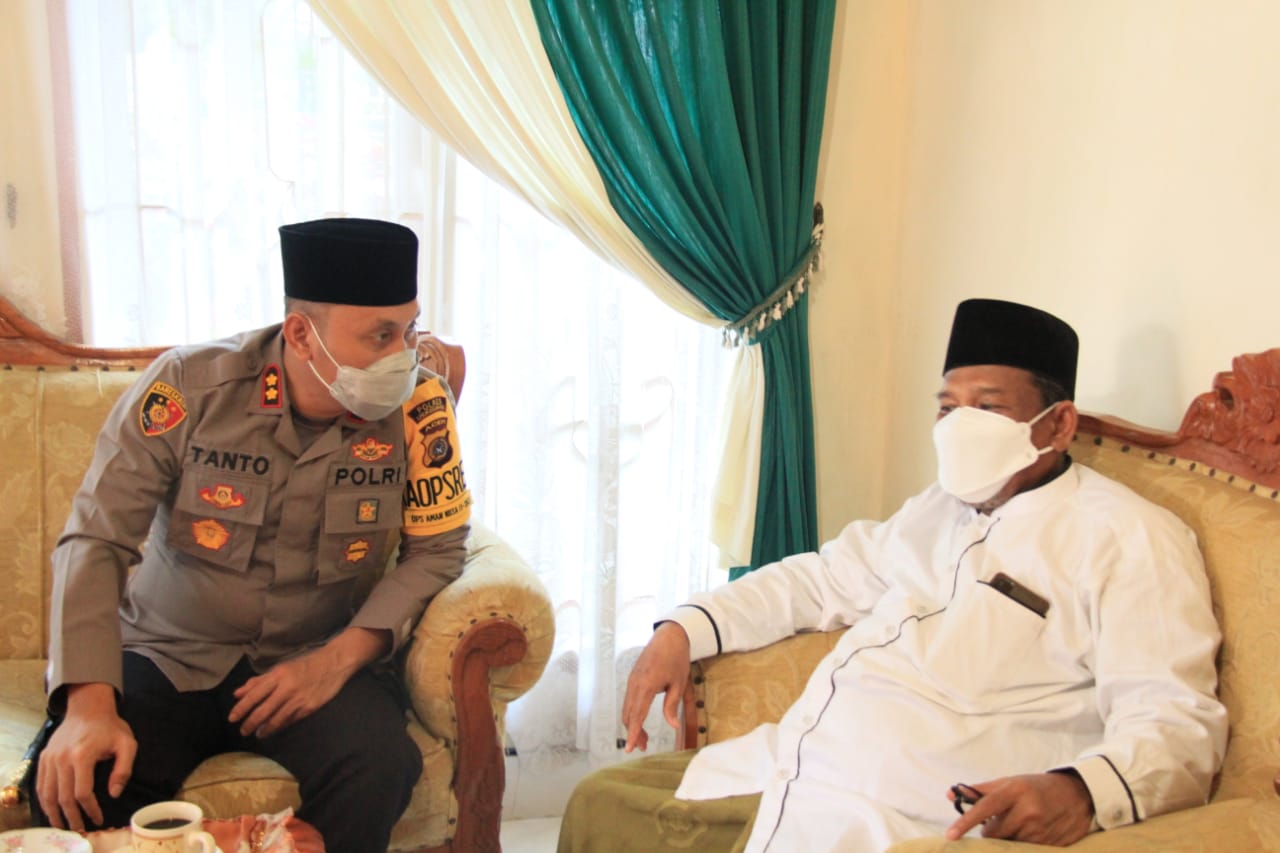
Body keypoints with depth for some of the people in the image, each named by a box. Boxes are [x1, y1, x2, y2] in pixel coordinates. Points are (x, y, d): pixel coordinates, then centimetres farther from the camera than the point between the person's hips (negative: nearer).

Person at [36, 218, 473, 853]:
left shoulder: (419, 407, -11)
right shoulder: (189, 386, -13)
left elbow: (436, 549, -6)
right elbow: (96, 542, -13)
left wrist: (339, 658, -20)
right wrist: (89, 704, -26)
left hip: (316, 662, 0)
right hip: (168, 658, 0)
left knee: (376, 770, -30)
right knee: (73, 783, -27)